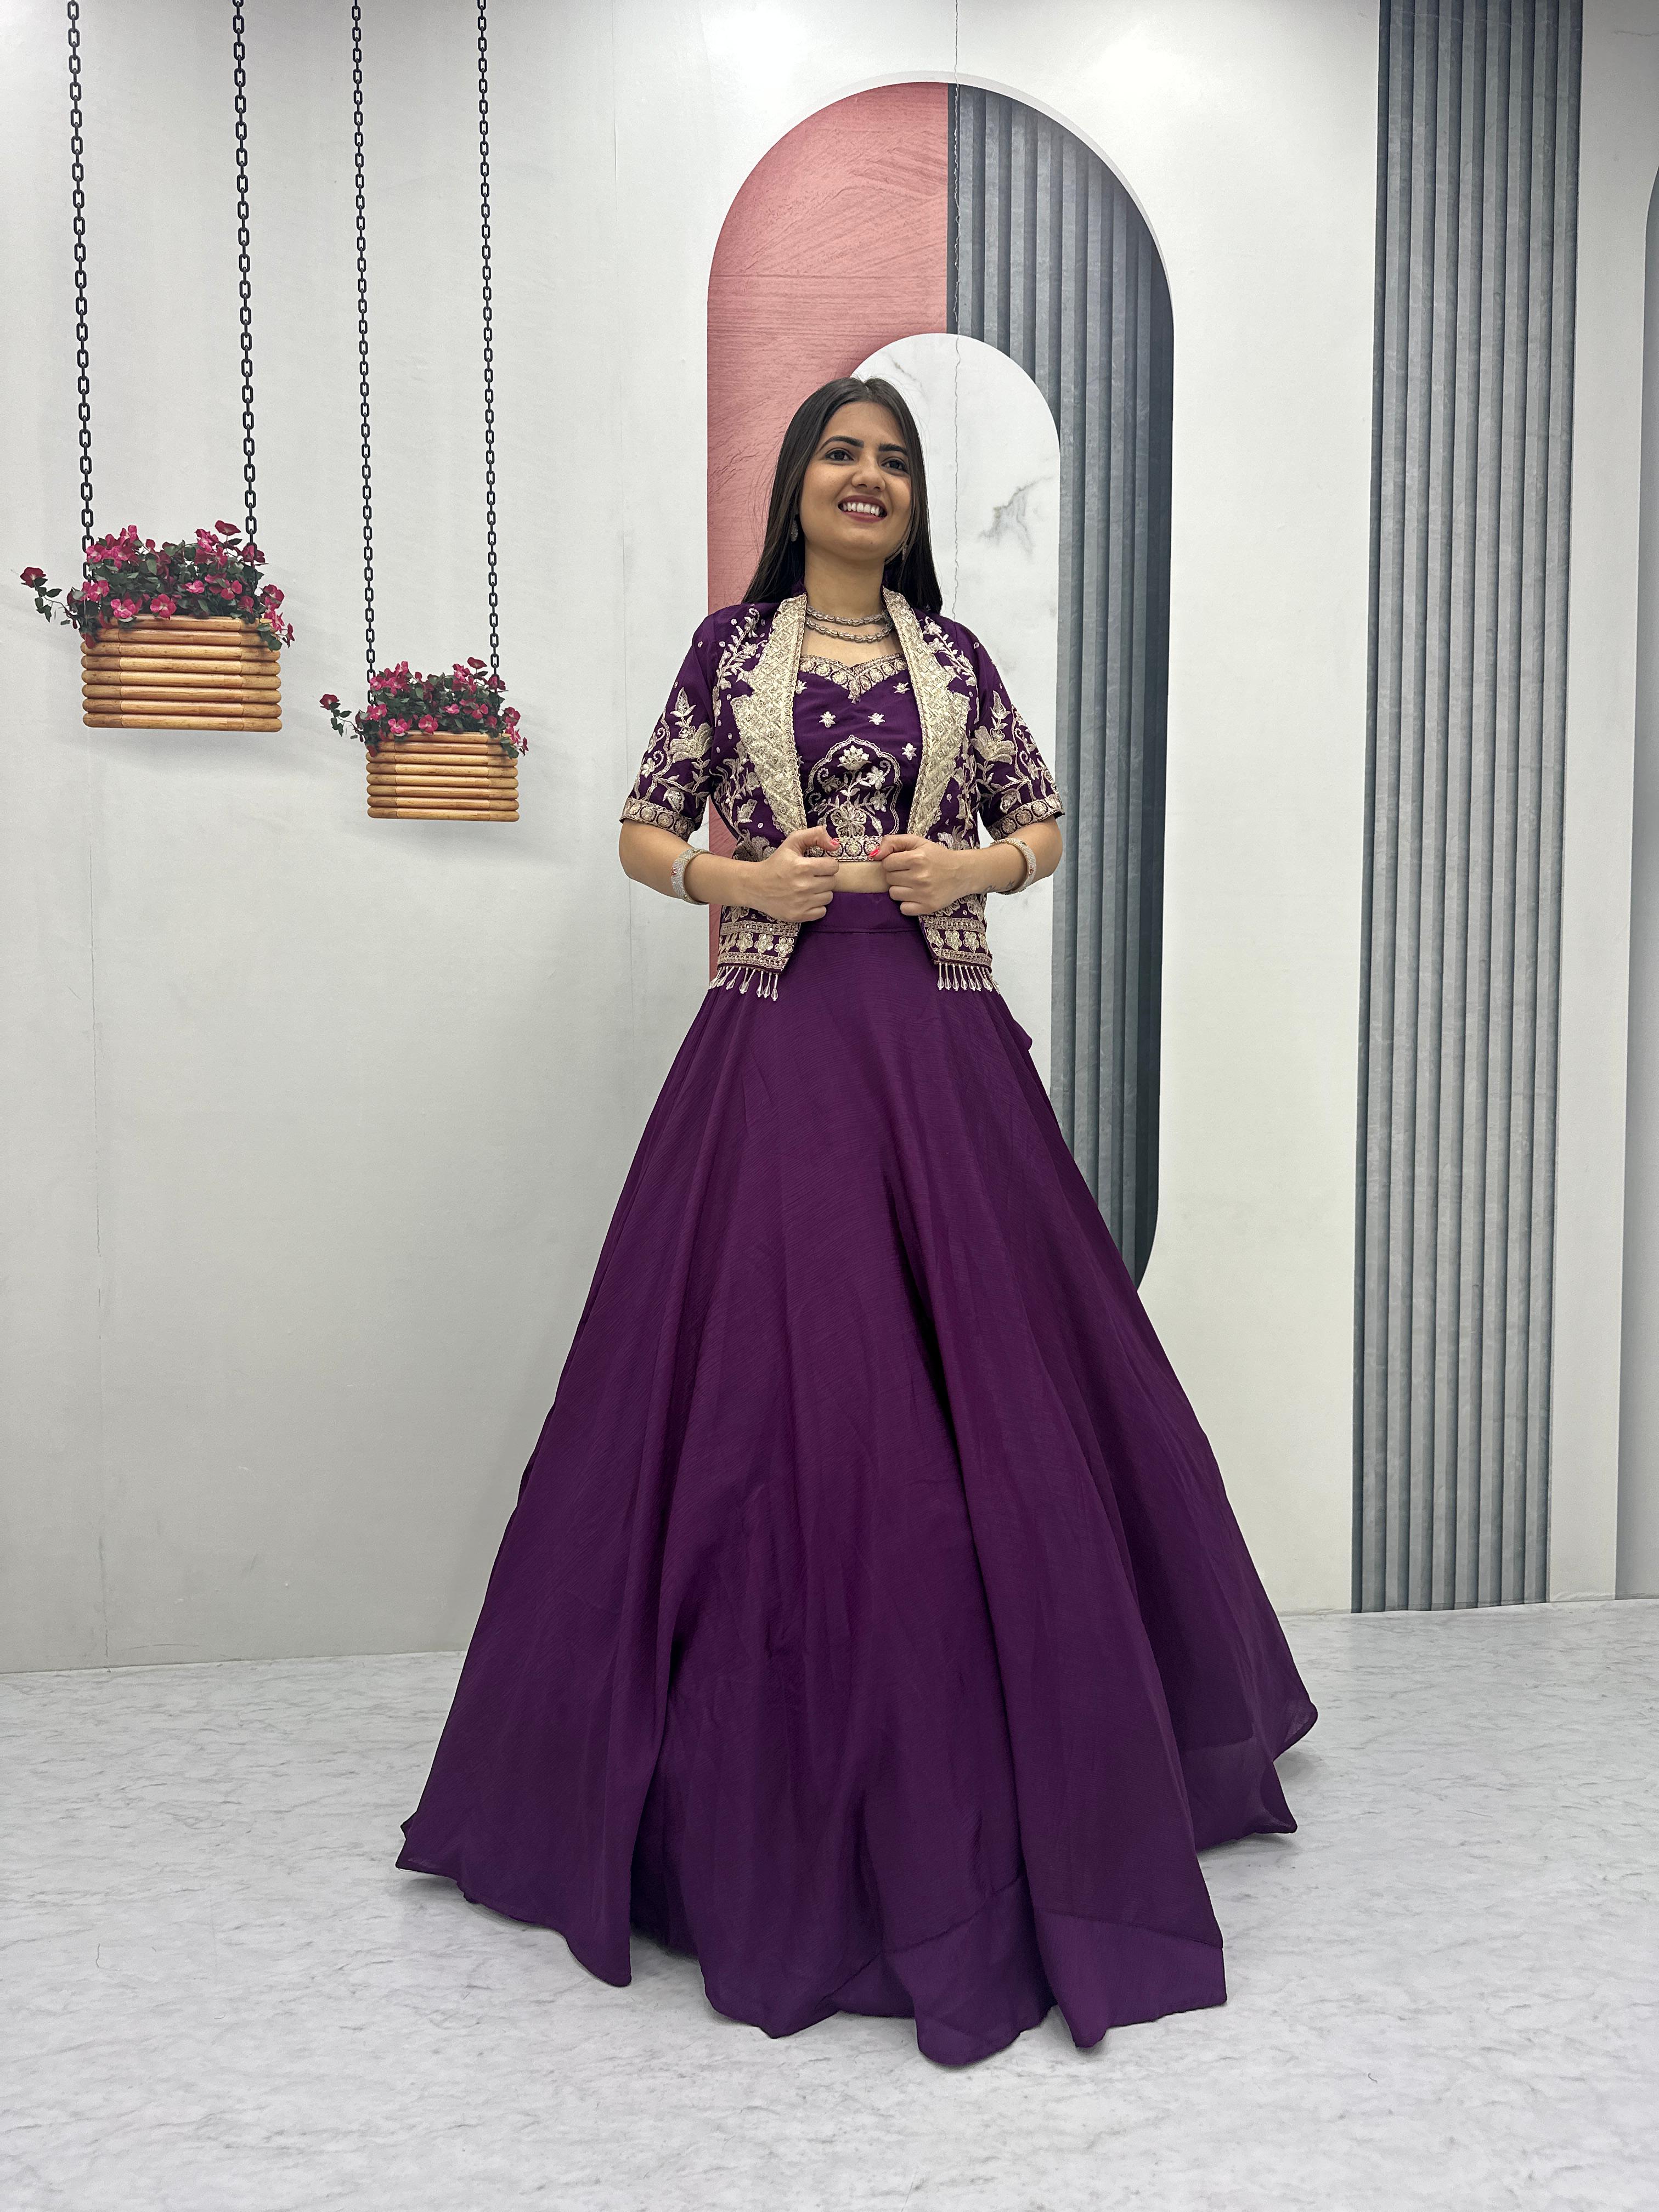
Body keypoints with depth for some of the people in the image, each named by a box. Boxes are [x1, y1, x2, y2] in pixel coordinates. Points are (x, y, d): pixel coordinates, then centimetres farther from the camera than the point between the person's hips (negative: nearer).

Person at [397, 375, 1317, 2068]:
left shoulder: (952, 650, 13)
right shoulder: (730, 645, 9)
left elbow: (1044, 822, 16)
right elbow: (643, 831, 10)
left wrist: (977, 865, -4)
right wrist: (740, 876, -9)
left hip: (943, 1045, 2)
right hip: (779, 1041, -1)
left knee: (987, 1388, 2)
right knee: (772, 1389, -2)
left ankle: (989, 1774, 20)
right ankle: (778, 1787, 15)